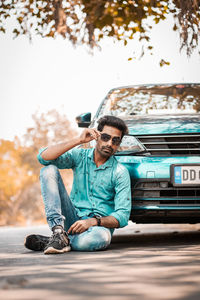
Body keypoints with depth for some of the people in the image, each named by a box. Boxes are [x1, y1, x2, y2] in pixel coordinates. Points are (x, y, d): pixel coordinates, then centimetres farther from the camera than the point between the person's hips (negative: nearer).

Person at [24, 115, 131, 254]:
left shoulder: (120, 172, -3)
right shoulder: (80, 156, 4)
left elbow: (122, 216, -9)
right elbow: (43, 157, -13)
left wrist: (92, 222, -26)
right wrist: (78, 140, -19)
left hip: (99, 224, -2)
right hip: (72, 219, 3)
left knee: (102, 237, -42)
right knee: (49, 170, -14)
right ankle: (59, 232, -27)